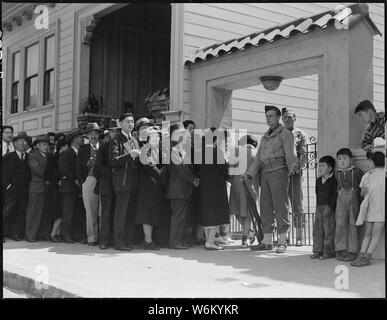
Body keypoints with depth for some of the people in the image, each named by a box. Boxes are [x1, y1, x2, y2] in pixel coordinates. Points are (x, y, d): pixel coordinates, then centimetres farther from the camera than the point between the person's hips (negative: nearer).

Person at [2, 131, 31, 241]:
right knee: (7, 211, -7)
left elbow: (30, 173, 13)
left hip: (24, 191, 3)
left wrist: (28, 185, 2)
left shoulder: (28, 158, 13)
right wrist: (8, 185, -9)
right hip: (11, 190, -3)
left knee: (21, 213, 2)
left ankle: (17, 234, 8)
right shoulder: (8, 157, 4)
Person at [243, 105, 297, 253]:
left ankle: (282, 242, -3)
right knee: (266, 207, 6)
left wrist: (292, 170, -20)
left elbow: (291, 154, -10)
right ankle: (267, 241, 11)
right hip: (266, 174, 7)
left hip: (279, 172, -7)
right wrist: (249, 174, 8)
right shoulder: (265, 138, 22)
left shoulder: (285, 134, 1)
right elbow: (258, 158, 19)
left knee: (281, 206, -7)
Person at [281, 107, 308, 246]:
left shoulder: (301, 134, 9)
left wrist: (297, 167, -17)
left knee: (297, 205, -4)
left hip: (294, 173, -3)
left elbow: (304, 154, -2)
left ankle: (299, 236, 0)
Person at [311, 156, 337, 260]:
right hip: (319, 207, 7)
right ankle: (318, 250, 16)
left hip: (328, 207, -7)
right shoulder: (318, 180, 14)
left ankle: (329, 252, 4)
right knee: (317, 229, 8)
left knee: (328, 230, -3)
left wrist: (330, 207, -16)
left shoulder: (333, 180, -8)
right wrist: (318, 206, 12)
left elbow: (335, 195, -11)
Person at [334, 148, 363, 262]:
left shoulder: (357, 171, 3)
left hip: (354, 198, -2)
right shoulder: (338, 174, 12)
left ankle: (352, 251, 5)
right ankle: (340, 250, 1)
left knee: (353, 224, 0)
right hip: (341, 199, 2)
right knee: (340, 223, -5)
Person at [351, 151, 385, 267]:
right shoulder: (367, 176, 13)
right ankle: (361, 256, -1)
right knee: (367, 233, 4)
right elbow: (362, 194, 15)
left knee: (376, 234, -4)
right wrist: (363, 191, -5)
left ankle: (366, 257, -7)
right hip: (369, 207, 5)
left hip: (380, 208, -5)